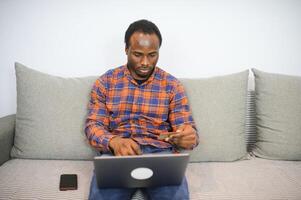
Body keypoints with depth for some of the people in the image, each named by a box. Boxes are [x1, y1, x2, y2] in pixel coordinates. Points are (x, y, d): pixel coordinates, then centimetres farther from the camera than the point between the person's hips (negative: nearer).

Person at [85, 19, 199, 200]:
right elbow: (93, 125, 2)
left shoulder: (173, 85, 6)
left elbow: (186, 128, 4)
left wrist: (188, 137, -23)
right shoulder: (105, 82, 7)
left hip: (160, 153, 1)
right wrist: (114, 142, -22)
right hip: (117, 152, 0)